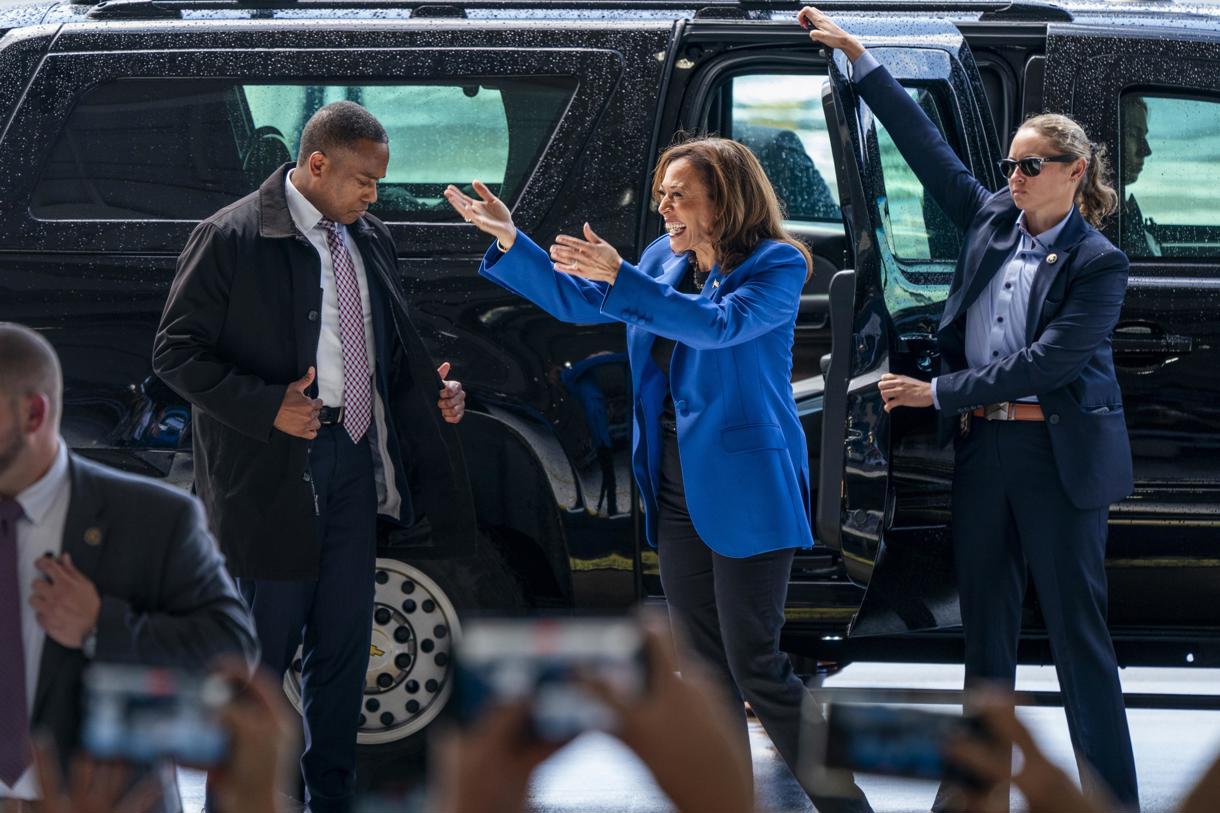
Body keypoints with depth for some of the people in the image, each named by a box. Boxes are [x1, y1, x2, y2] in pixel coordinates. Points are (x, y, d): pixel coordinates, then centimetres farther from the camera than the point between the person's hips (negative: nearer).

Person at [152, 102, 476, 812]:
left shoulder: (370, 239, 10)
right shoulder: (233, 239, -11)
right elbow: (177, 353, -10)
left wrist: (433, 392, 4)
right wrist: (267, 407, -20)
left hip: (355, 464, 7)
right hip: (273, 478, -6)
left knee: (344, 648, 13)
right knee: (261, 654, -1)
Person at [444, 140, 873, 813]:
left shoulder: (777, 265, -11)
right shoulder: (665, 260, 9)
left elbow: (719, 324, -28)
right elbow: (580, 302, 17)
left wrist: (619, 278, -35)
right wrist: (509, 241, 5)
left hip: (746, 489, -7)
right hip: (678, 490, 7)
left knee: (756, 666, -9)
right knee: (703, 665, 10)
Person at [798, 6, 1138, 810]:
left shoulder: (1098, 264, -10)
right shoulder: (993, 222, 7)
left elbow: (1048, 360, -18)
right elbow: (927, 144, 11)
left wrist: (939, 391, -16)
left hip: (1059, 457, -6)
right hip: (984, 446, 6)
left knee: (1079, 633, -4)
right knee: (986, 630, 10)